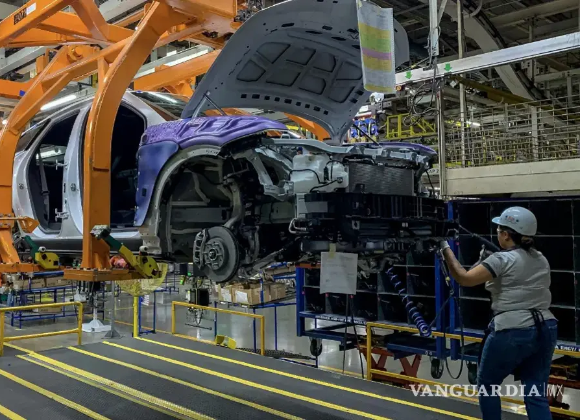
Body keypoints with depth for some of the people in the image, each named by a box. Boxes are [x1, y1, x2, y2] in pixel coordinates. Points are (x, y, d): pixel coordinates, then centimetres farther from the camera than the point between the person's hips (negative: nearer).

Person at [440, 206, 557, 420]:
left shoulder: (503, 260, -11)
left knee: (486, 385, 14)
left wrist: (446, 249, -8)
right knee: (536, 395, 8)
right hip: (545, 330, 7)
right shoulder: (541, 259, 12)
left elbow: (464, 278, -16)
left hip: (512, 333, -7)